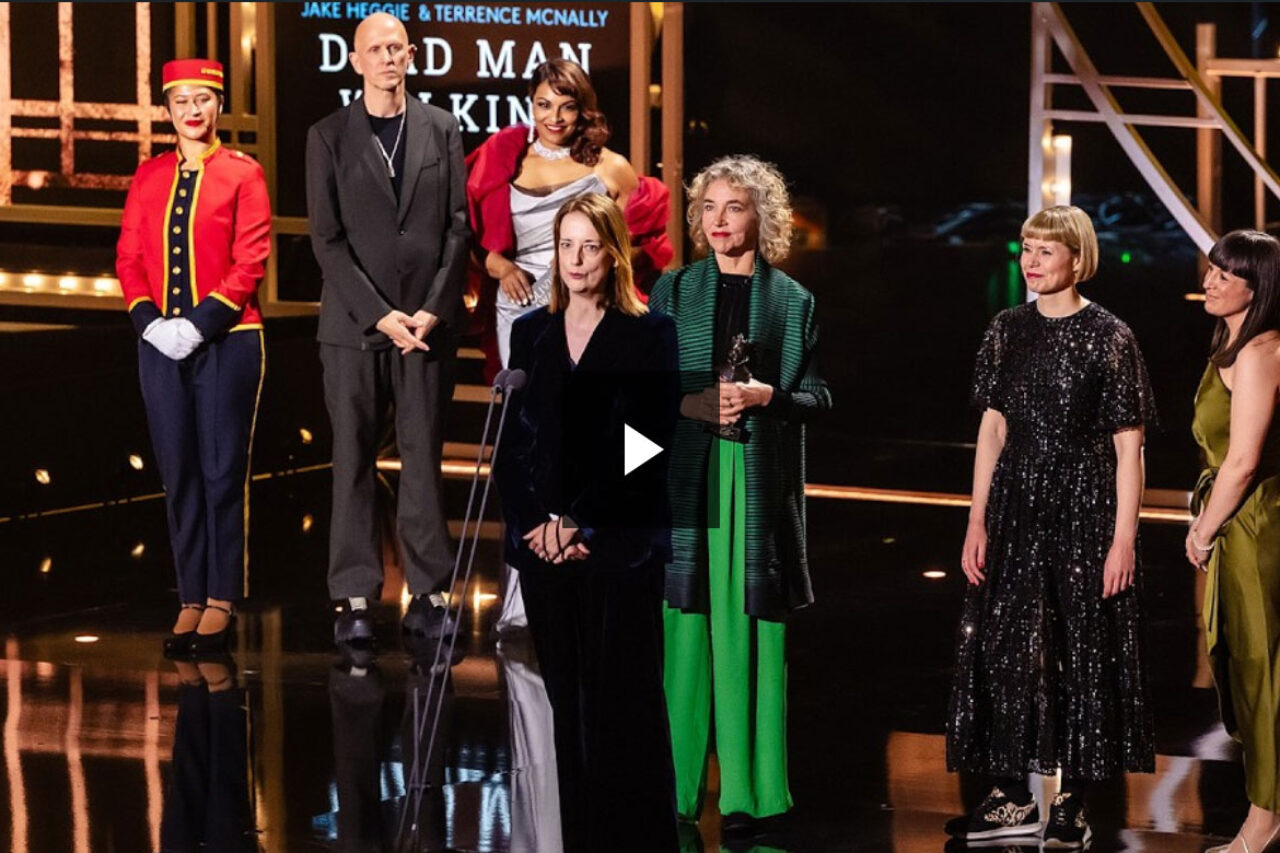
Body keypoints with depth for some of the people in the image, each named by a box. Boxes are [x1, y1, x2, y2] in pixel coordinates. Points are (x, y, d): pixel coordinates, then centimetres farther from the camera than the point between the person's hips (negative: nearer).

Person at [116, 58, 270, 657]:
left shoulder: (242, 174, -1)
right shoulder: (149, 177, 10)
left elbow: (250, 261, -7)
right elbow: (129, 258, 8)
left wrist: (201, 323, -15)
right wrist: (149, 321, -7)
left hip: (226, 342, -4)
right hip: (161, 344, 4)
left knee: (222, 473, -1)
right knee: (178, 475, 6)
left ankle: (221, 602, 6)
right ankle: (191, 601, 12)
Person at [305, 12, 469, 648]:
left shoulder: (442, 131, 8)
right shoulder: (328, 137, 4)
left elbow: (457, 226, 5)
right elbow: (327, 239, -1)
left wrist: (434, 310, -6)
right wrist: (379, 314, -10)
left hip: (428, 323, 1)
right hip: (354, 324, -1)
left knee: (424, 458, 1)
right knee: (354, 461, 0)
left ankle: (428, 594, 4)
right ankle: (354, 598, 2)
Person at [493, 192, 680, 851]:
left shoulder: (648, 335, 0)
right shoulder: (531, 334, 13)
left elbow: (643, 450, -6)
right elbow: (511, 443, 10)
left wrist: (578, 523, -10)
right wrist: (537, 525, -4)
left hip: (620, 543, -4)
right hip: (543, 544, 4)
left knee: (625, 701, -5)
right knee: (567, 702, 5)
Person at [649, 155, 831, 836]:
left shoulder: (791, 301, 8)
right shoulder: (673, 291, 9)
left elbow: (816, 396, 7)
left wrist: (767, 395, -12)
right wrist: (691, 402, -11)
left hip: (761, 479, 0)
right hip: (687, 473, 0)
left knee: (750, 629, -2)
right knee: (686, 623, -3)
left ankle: (751, 789, 1)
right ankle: (676, 786, 1)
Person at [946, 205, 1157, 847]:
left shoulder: (1107, 336, -7)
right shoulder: (1009, 330, 6)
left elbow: (1129, 446, -7)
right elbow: (993, 427, 10)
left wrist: (1124, 537, -12)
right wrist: (977, 522, 6)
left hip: (1083, 508, -5)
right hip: (1016, 506, 5)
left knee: (1079, 649, 1)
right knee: (1004, 644, 5)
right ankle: (1014, 799, 14)